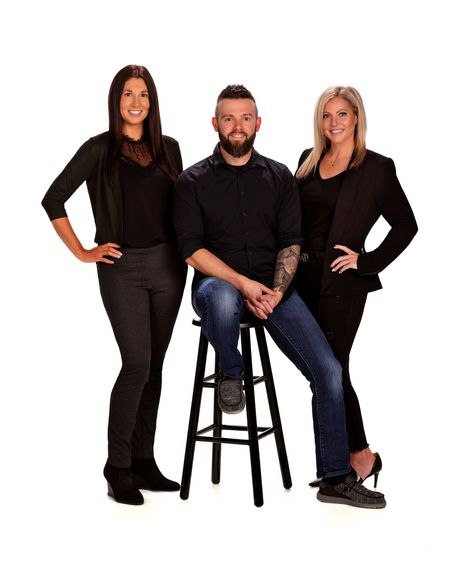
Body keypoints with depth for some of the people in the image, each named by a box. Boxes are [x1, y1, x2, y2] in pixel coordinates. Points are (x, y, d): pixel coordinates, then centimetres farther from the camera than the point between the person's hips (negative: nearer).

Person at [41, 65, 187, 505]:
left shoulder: (168, 148, 11)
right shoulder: (99, 149, -1)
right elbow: (53, 199, -2)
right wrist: (82, 253, -5)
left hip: (168, 265, 4)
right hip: (123, 268, -4)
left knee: (153, 365, 8)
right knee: (136, 363, -11)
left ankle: (143, 460, 18)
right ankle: (117, 467, 2)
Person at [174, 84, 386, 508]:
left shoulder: (279, 177, 11)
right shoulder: (193, 181, 3)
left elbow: (290, 242, 4)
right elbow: (192, 249, -6)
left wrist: (276, 291, -13)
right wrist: (243, 284, -19)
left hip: (273, 287, 3)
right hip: (219, 282, -2)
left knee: (328, 370, -12)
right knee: (220, 298, -42)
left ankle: (335, 478, 1)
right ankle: (230, 374, -9)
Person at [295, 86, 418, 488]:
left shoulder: (376, 168, -5)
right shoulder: (309, 161, 11)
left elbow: (406, 225, -3)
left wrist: (368, 262, -8)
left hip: (341, 283, -6)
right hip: (302, 278, 6)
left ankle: (362, 456, 12)